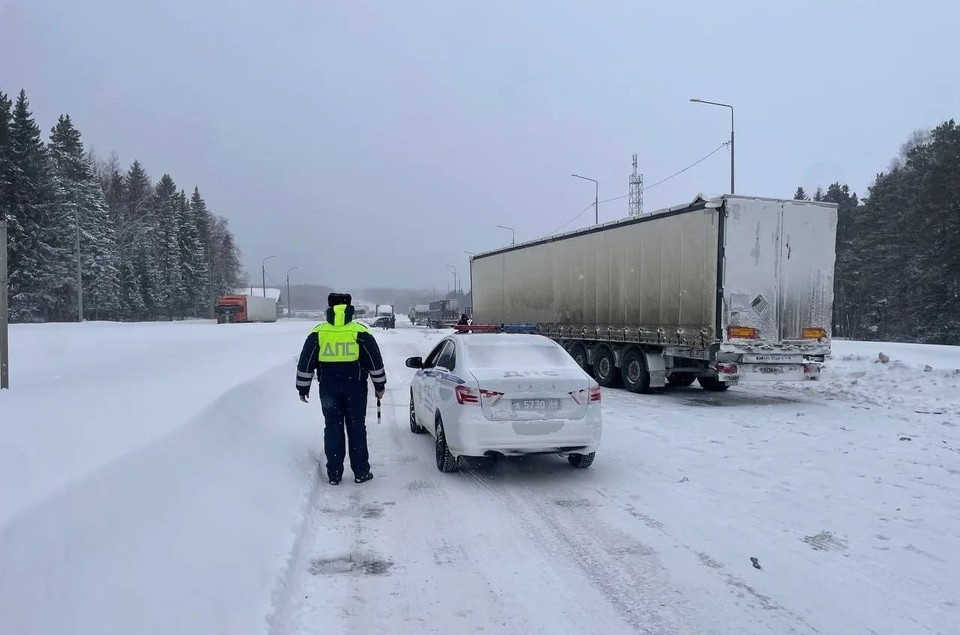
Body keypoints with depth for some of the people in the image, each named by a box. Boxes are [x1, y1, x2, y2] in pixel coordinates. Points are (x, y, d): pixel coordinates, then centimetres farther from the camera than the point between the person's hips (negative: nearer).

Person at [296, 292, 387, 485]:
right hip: (355, 387, -1)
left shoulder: (318, 333, 1)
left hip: (328, 388, 1)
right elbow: (375, 361, 0)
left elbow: (306, 363, 2)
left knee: (332, 429, 8)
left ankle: (334, 474, 10)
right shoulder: (360, 332, -2)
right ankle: (361, 472, 10)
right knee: (357, 428, 7)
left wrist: (303, 388, 11)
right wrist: (379, 385, 9)